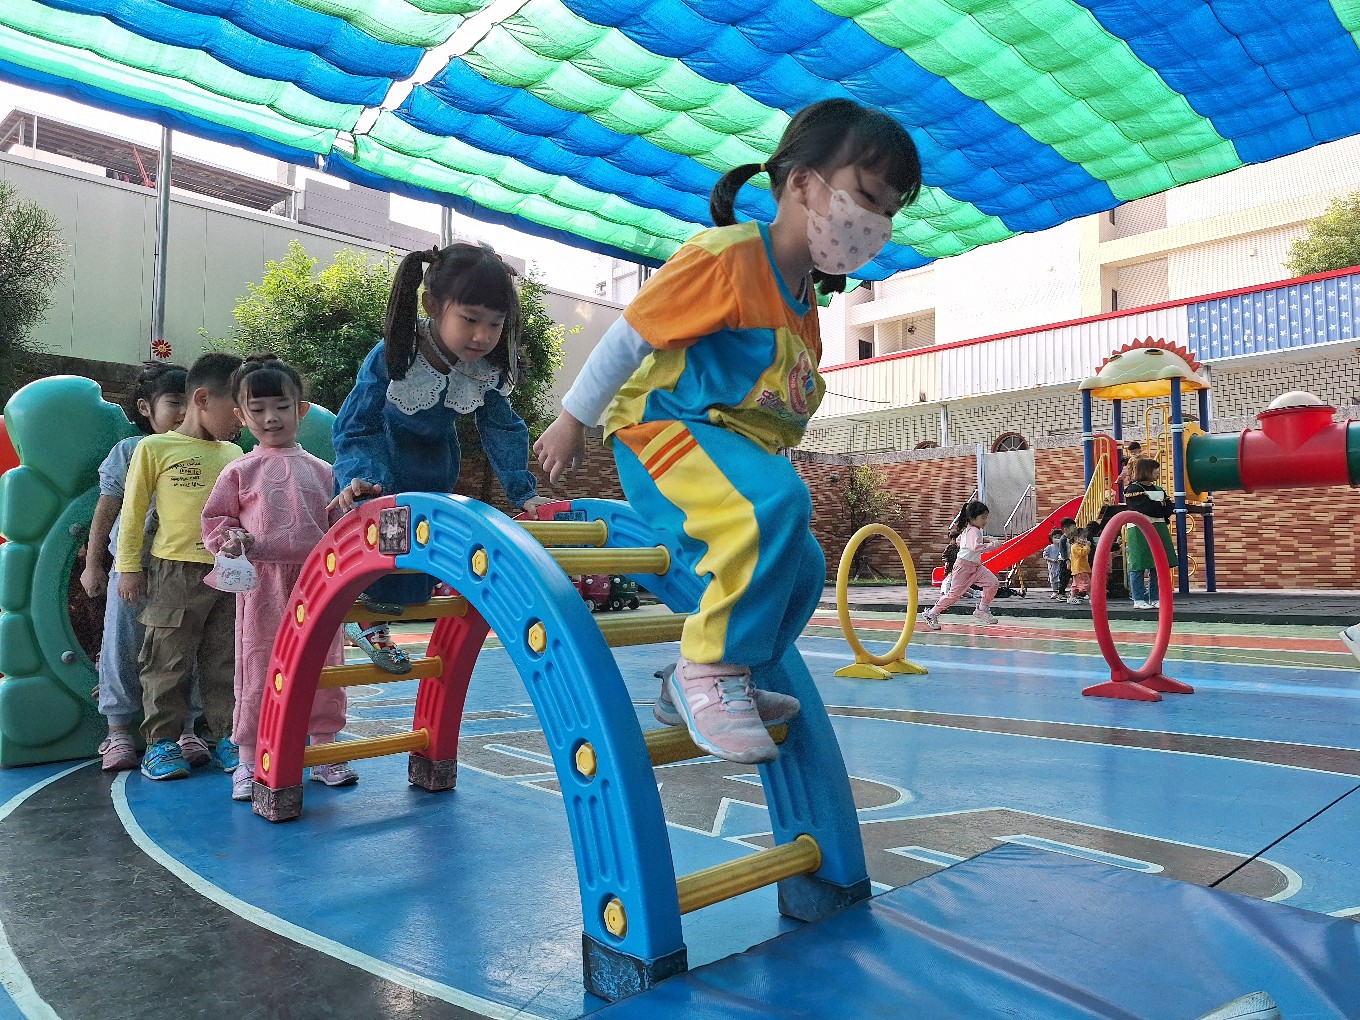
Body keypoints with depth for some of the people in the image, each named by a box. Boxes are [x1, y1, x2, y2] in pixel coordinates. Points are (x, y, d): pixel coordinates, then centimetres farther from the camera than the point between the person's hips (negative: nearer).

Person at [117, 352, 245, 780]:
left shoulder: (234, 453, 12)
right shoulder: (155, 448, -1)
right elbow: (132, 512, 0)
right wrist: (129, 568, -2)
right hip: (177, 571, -4)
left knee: (225, 662, 9)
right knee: (168, 662, 3)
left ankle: (225, 737, 18)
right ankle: (161, 742, 15)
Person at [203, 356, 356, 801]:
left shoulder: (321, 471, 11)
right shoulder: (239, 472, 7)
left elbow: (337, 525, 14)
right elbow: (215, 520, 9)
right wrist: (231, 541, -10)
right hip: (263, 585, -2)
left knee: (323, 669, 9)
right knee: (258, 670, 3)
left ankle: (325, 749, 22)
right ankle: (248, 760, 15)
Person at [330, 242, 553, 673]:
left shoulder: (488, 369, -25)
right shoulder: (393, 355, -36)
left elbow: (502, 429, -14)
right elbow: (358, 425, -30)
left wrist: (523, 490, -20)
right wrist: (358, 477, -45)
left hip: (434, 461, 4)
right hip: (380, 456, -3)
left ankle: (375, 618, 26)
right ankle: (360, 616, 10)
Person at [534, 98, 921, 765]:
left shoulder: (804, 299, 13)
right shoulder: (725, 257, -14)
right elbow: (630, 334, -10)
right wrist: (573, 419, -6)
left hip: (731, 446, 9)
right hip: (661, 430, -9)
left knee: (800, 569, 7)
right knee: (777, 504, -34)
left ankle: (690, 689, 20)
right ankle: (711, 667, -18)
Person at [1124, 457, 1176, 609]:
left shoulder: (1159, 490, 18)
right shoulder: (1133, 489, -5)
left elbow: (1169, 509, 7)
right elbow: (1147, 508, -17)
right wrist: (1162, 509, -5)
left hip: (1159, 530, 7)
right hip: (1139, 532, -7)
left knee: (1159, 566, 5)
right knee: (1138, 566, -3)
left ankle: (1155, 599, 13)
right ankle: (1138, 600, 2)